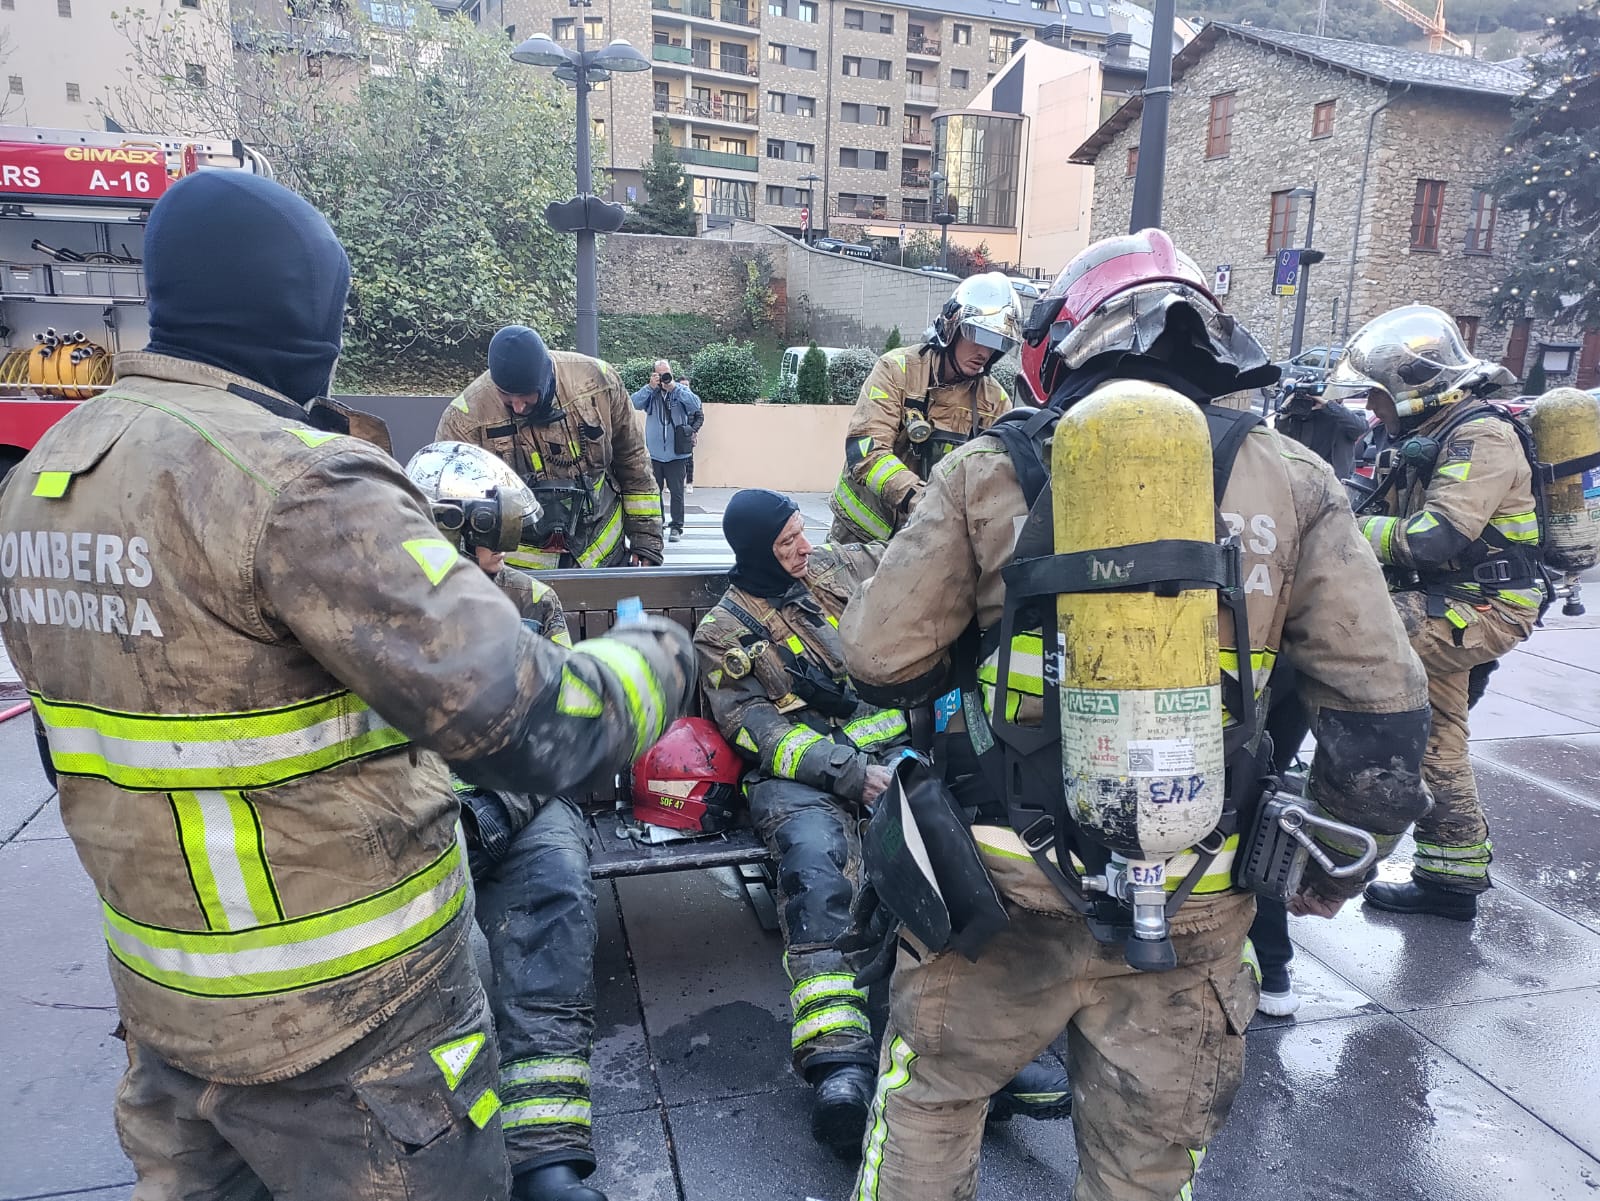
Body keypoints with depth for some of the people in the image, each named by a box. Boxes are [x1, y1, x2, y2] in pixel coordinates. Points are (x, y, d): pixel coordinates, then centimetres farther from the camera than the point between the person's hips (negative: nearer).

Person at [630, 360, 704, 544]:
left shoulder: (680, 390, 0)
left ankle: (676, 527, 7)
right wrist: (651, 387, -23)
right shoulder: (650, 393, 3)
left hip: (677, 454, -2)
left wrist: (674, 387, -21)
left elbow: (696, 406, -16)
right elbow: (635, 403, -13)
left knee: (677, 492, 0)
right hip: (654, 453, 2)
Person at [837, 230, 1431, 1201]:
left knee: (928, 1097, 24)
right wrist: (1339, 865, 12)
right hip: (1193, 912, 2)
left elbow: (879, 660, -7)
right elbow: (1383, 712, -4)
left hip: (1002, 891, -1)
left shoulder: (990, 470, -6)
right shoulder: (1294, 483, -2)